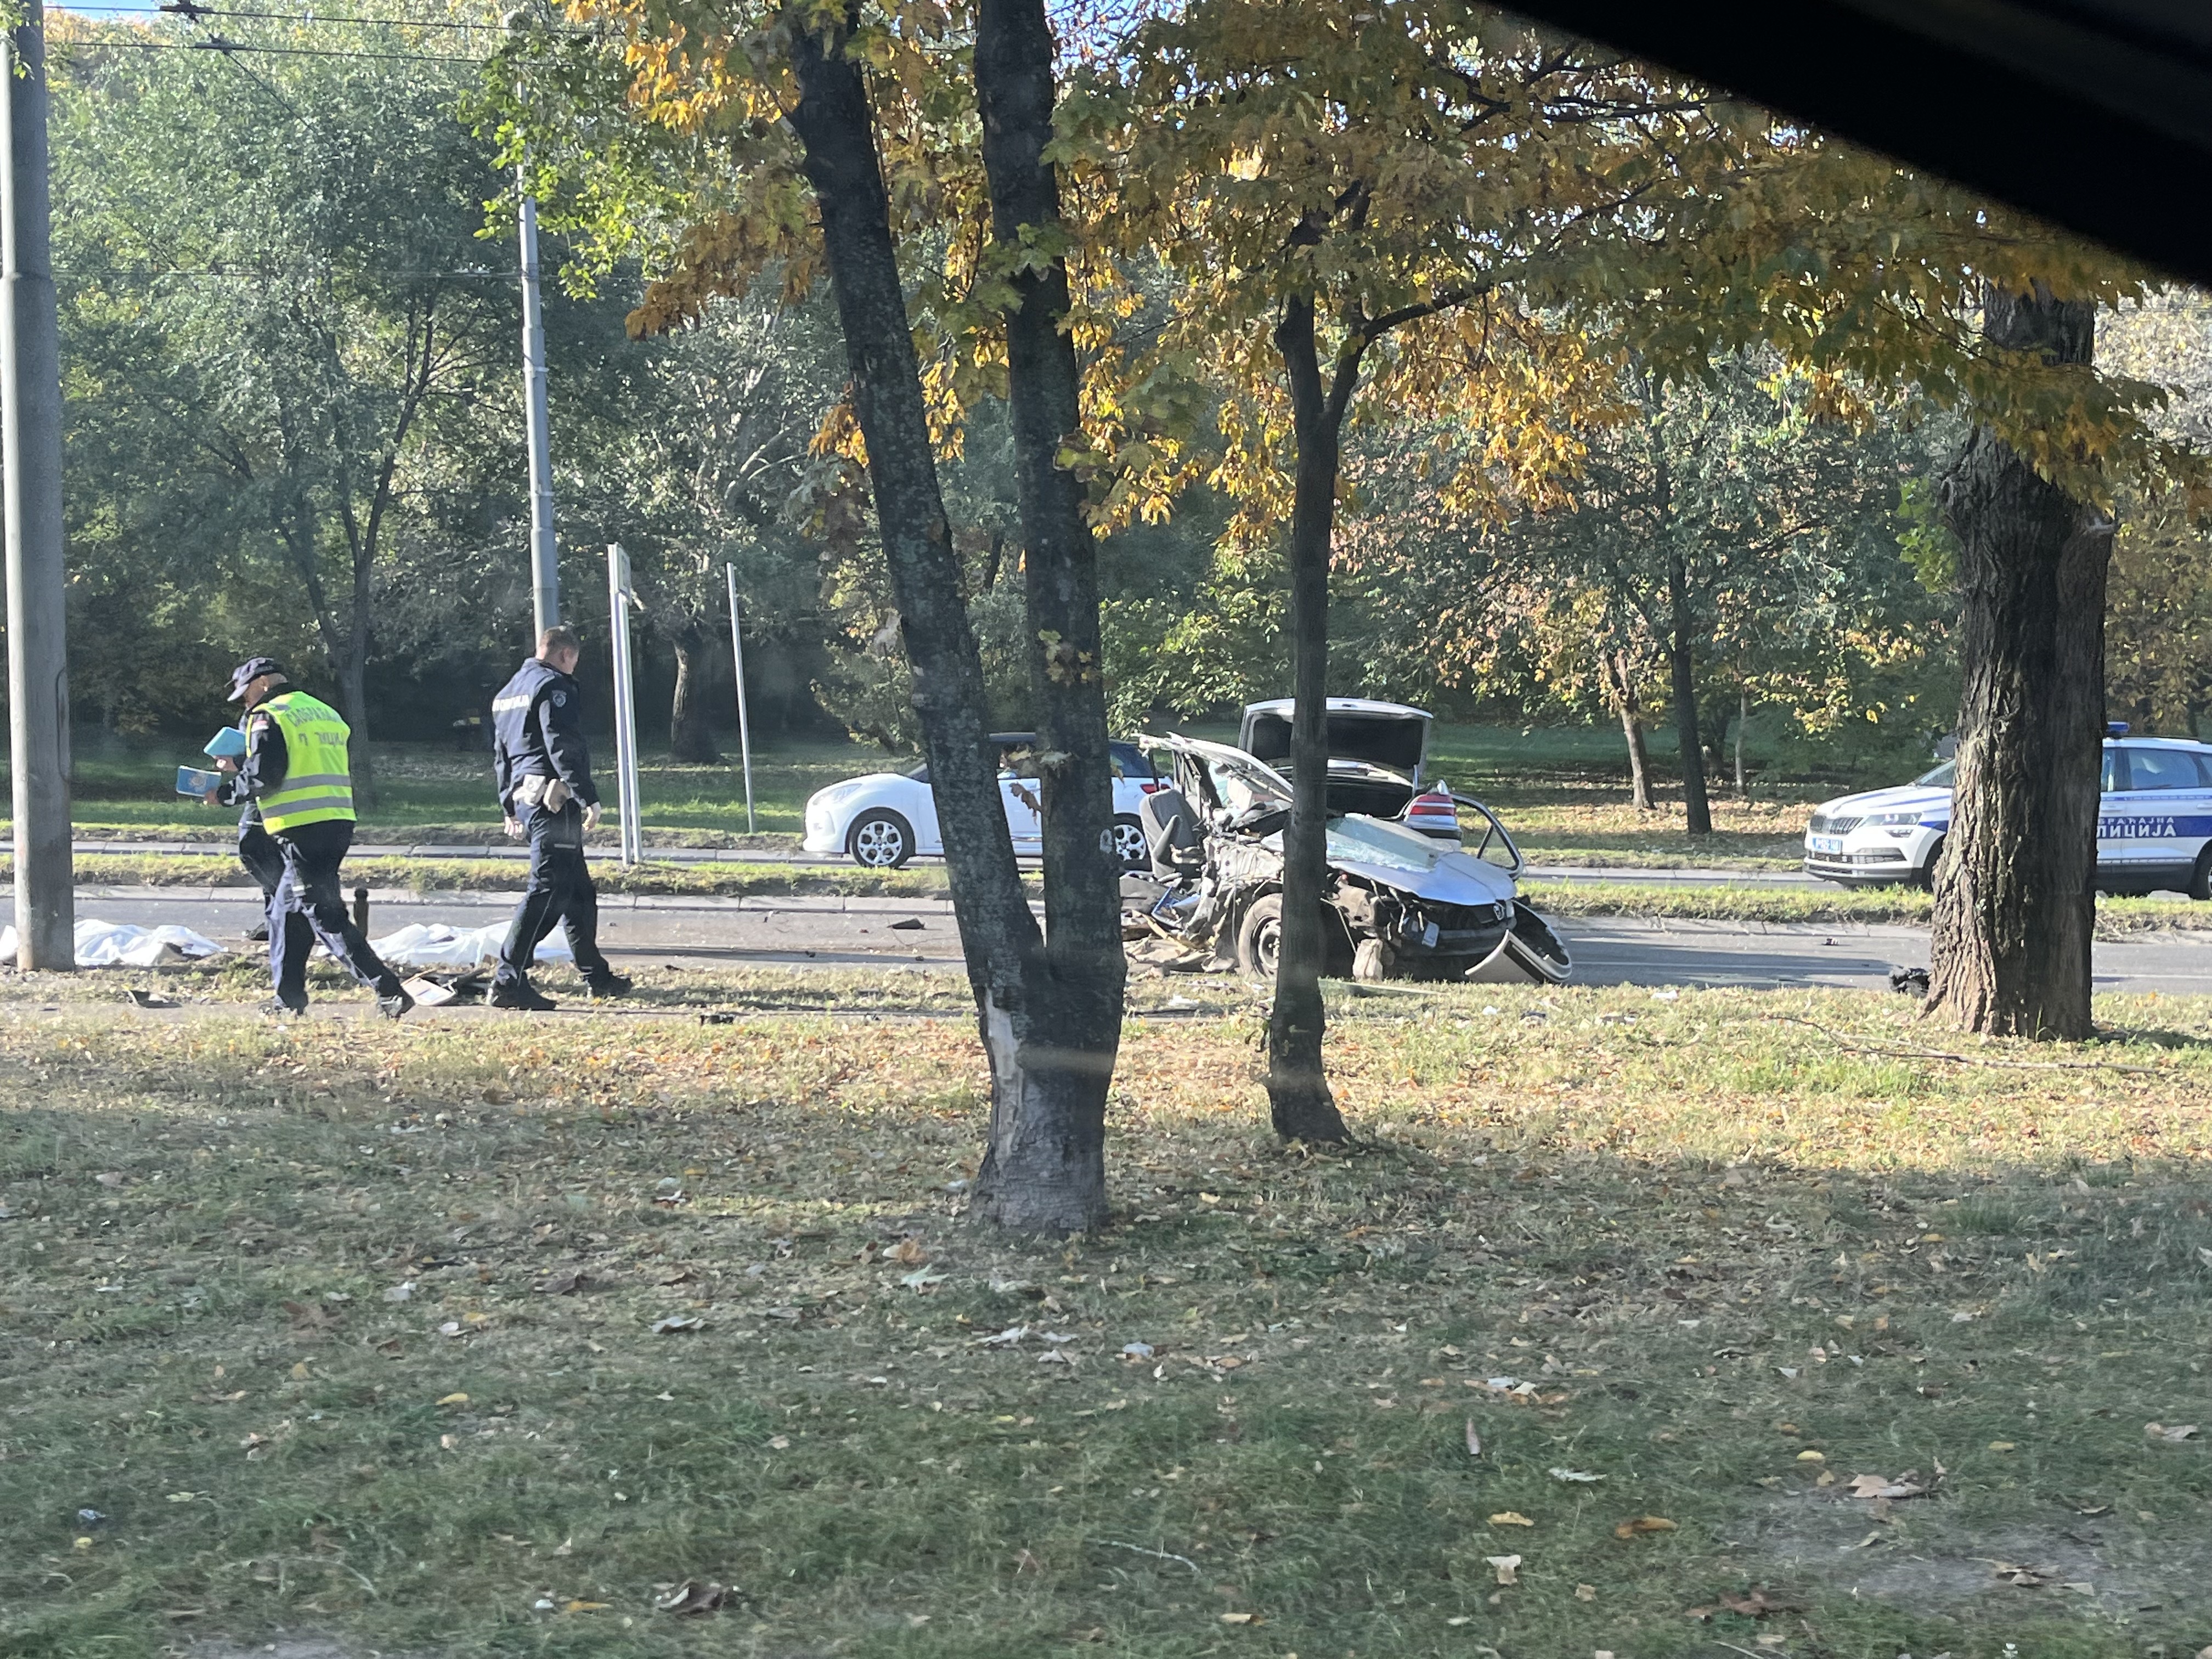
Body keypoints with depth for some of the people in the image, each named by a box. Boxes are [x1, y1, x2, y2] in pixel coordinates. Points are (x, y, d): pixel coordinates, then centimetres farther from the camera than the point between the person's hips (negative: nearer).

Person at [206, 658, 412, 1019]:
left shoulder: (267, 717, -5)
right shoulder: (325, 713, 21)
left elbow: (262, 777, -14)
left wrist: (224, 794, 3)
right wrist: (241, 770, 27)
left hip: (302, 829, -9)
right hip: (339, 825, 9)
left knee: (325, 915, -8)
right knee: (286, 911, 19)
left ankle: (390, 992, -15)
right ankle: (288, 1000, 22)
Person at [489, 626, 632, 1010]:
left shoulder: (508, 693, 21)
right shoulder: (554, 686, -8)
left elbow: (500, 754, 24)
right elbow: (563, 747, -17)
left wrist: (510, 807, 28)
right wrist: (589, 798, -18)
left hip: (524, 796, 10)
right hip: (553, 800, -10)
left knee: (578, 890, 16)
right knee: (548, 888, -11)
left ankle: (596, 975, 23)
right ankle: (509, 980, -16)